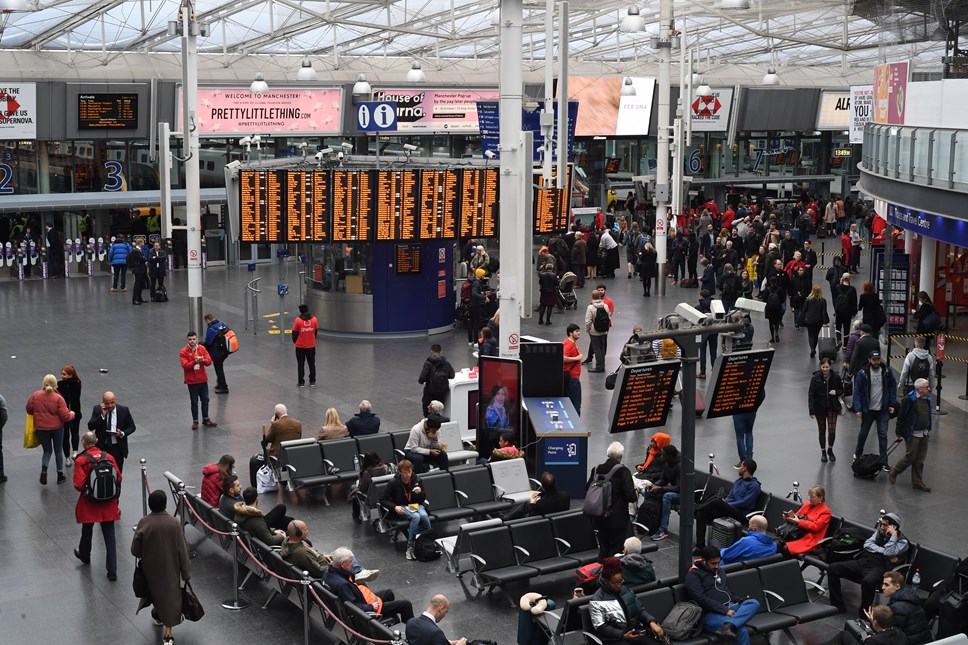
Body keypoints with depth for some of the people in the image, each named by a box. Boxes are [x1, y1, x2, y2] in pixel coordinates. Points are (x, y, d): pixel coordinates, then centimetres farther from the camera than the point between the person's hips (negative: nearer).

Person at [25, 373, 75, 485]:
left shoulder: (35, 395, -9)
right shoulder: (58, 398, -16)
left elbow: (29, 410, 2)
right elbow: (65, 416, -16)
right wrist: (72, 414, 6)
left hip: (41, 428, 2)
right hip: (57, 428, -1)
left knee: (47, 450, 16)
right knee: (58, 450, 16)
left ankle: (44, 468, -11)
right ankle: (60, 475, 21)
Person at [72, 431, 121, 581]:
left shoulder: (81, 460, -15)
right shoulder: (109, 457, -5)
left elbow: (78, 485, -19)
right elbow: (119, 478, -1)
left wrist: (86, 489, 3)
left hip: (89, 504, -2)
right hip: (108, 504, 2)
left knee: (87, 532, 24)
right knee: (109, 536, 6)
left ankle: (84, 556, 49)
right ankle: (112, 571, 4)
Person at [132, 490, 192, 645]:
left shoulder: (144, 523, -18)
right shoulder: (174, 523, -20)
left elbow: (135, 550, -11)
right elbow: (182, 550, -13)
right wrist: (186, 573, -2)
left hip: (151, 567, 2)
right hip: (171, 568, -2)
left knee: (155, 590, 28)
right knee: (171, 596, 10)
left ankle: (158, 615, 52)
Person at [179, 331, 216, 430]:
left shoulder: (202, 349, 1)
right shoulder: (183, 352, -10)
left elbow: (209, 361, -4)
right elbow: (185, 366, -18)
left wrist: (203, 360, -25)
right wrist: (195, 361, -31)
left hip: (203, 380, 4)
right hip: (192, 381, -4)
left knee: (205, 400, 13)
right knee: (194, 402, 5)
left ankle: (205, 420, 27)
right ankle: (195, 421, 16)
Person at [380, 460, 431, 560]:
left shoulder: (416, 480, -2)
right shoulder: (394, 483, -11)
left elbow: (423, 499, 6)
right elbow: (382, 500, -6)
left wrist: (420, 492, -17)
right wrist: (395, 507, -21)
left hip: (416, 505, 3)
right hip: (401, 508, -3)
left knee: (424, 515, -33)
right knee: (416, 517, -35)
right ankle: (410, 547, -31)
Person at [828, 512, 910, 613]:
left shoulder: (902, 541, 1)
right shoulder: (879, 532, 18)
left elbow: (888, 553, -15)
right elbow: (867, 544, 5)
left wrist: (894, 535, -12)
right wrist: (884, 551, -6)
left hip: (879, 568, -7)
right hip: (862, 562, 7)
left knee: (868, 582, -41)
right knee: (832, 568, -11)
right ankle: (837, 605, -4)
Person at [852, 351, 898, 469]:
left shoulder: (887, 371, -5)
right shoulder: (863, 374, -12)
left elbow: (893, 387, 6)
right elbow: (857, 391, -9)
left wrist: (892, 404, 0)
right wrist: (858, 408, -16)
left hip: (883, 410, 1)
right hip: (868, 410, -1)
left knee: (883, 435, 2)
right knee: (863, 433, 13)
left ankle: (883, 461, 9)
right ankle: (858, 454, 36)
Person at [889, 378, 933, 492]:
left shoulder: (927, 399, 5)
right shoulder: (908, 400, -18)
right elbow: (901, 417, -13)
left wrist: (928, 430, 17)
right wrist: (900, 433, -10)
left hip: (924, 434, 7)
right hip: (912, 435, -7)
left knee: (920, 459, 10)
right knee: (911, 457, -3)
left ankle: (917, 482, 19)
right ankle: (894, 471, 21)